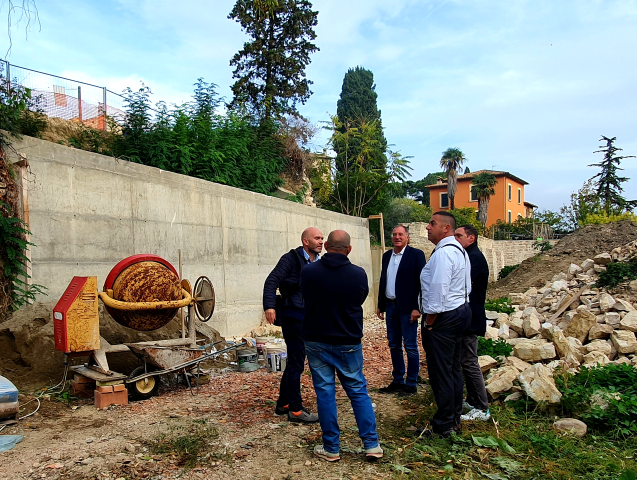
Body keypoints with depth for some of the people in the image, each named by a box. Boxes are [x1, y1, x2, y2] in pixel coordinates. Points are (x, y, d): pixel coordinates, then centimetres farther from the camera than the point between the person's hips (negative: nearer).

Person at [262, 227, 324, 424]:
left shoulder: (319, 264, 10)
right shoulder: (291, 259, -11)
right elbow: (271, 282, -17)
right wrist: (269, 306, -29)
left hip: (309, 317, 8)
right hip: (293, 315, -8)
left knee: (294, 362, 17)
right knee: (296, 363, -2)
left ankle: (283, 404, 31)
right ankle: (295, 410, 10)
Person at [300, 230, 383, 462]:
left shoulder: (308, 272, -11)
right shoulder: (358, 274, -11)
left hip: (316, 341, 0)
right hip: (348, 342, 0)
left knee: (325, 393, 8)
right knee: (358, 391, 12)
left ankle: (331, 448, 16)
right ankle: (371, 444, 15)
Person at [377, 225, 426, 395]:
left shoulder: (416, 254, -7)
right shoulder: (387, 256, 11)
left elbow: (420, 282, -12)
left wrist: (417, 307, -17)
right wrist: (380, 305, 14)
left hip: (407, 308, -6)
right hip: (390, 306, 7)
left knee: (410, 347, 2)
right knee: (394, 346, 13)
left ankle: (411, 384, 13)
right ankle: (398, 381, 25)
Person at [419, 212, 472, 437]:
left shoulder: (443, 253, -19)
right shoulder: (459, 250, 14)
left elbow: (438, 291, -24)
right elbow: (466, 287, 18)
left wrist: (429, 323, -15)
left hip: (443, 317, -11)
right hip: (461, 311, 11)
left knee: (440, 372, -1)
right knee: (453, 368, 18)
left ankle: (443, 426, 9)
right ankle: (455, 418, 30)